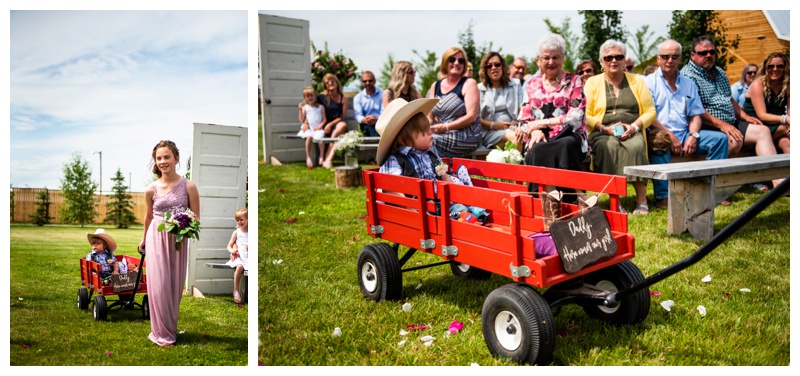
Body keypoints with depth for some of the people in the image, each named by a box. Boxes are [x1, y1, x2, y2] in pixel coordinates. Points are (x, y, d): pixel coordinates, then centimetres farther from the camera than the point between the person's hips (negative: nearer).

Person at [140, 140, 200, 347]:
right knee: (158, 285, 0)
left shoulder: (189, 186, -8)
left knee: (175, 285, 8)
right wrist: (144, 238, 25)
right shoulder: (151, 189, -3)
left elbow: (196, 217, -3)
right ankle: (163, 332, 14)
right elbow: (149, 216, 14)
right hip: (156, 238, 1)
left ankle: (171, 328, 26)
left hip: (178, 240, 0)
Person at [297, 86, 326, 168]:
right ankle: (308, 158, -23)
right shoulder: (305, 107, 11)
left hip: (318, 128, 0)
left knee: (320, 136, -31)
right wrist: (300, 110, -1)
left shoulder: (320, 107, 12)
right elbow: (302, 120, 6)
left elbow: (324, 119, 8)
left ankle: (321, 157, -15)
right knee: (309, 137, -32)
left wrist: (320, 125, -9)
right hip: (308, 128, 0)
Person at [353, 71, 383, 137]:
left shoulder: (382, 94, 8)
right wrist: (364, 120, -26)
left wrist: (377, 119, -28)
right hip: (366, 126, 1)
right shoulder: (358, 97, 13)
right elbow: (357, 115, 0)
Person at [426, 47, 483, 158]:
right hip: (443, 135, 5)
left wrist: (445, 127, -19)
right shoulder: (435, 86, 15)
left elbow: (472, 117, -11)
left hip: (466, 137, -5)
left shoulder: (469, 83, 0)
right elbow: (430, 117, 13)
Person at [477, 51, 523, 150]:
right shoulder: (479, 89, 12)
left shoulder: (515, 84, 20)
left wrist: (517, 122, -9)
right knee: (514, 136, -36)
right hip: (490, 133, -2)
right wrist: (493, 125, -9)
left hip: (513, 128, 2)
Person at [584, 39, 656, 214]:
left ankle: (642, 201, -28)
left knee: (636, 146, -33)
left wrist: (633, 126, -9)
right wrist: (605, 128, -13)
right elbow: (586, 116, 3)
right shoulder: (593, 83, 13)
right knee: (609, 147, -36)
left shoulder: (637, 81, 18)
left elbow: (650, 112, 10)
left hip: (632, 133, 1)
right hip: (601, 134, -1)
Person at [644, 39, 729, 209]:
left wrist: (693, 136, -6)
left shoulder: (688, 84, 21)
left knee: (720, 138, -12)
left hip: (684, 134, 6)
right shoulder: (649, 82, 4)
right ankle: (662, 196, -35)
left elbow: (695, 115, 14)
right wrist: (670, 136, -14)